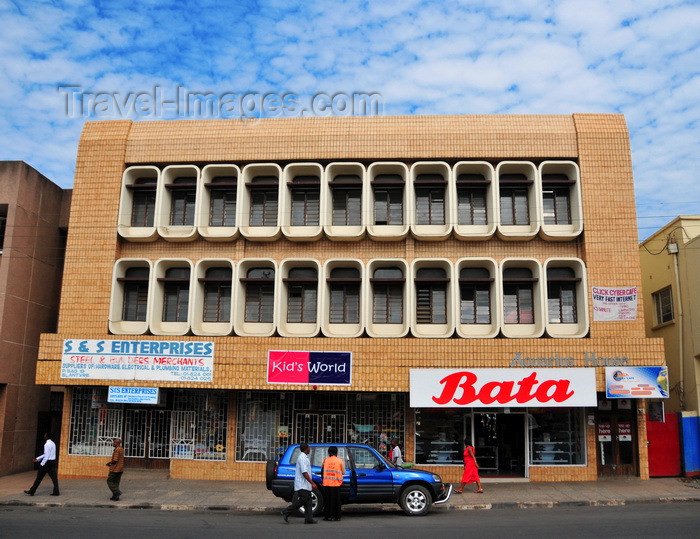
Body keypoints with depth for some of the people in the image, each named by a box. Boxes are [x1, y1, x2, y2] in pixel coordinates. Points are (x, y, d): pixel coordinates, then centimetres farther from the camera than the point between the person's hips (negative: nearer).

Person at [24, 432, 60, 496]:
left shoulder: (47, 444, -14)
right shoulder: (52, 444, 14)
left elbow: (47, 456, -18)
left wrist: (42, 464, -13)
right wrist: (38, 458, 23)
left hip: (47, 462, -8)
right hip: (53, 462, 8)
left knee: (39, 477, 3)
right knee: (54, 477, 3)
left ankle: (31, 492, 13)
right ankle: (56, 492, -2)